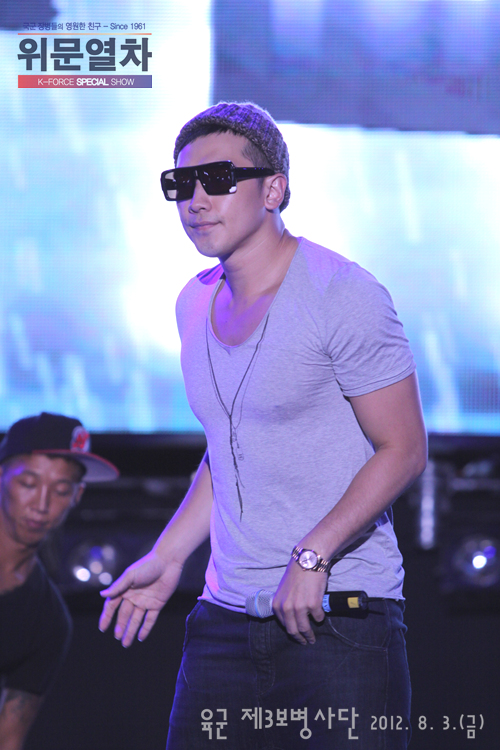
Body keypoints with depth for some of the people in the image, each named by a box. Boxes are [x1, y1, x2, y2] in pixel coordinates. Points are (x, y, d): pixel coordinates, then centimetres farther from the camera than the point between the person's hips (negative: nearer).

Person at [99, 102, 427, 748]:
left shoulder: (342, 295, -10)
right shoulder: (195, 303, 12)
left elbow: (403, 449, -11)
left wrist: (313, 557, -19)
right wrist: (166, 559, 16)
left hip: (341, 619, -6)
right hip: (225, 616, 6)